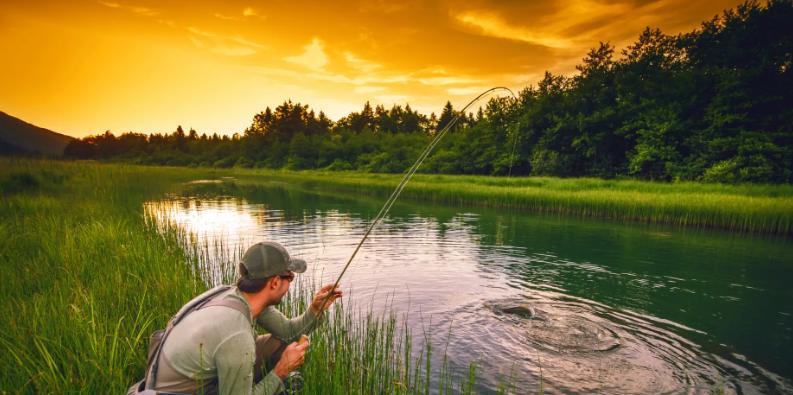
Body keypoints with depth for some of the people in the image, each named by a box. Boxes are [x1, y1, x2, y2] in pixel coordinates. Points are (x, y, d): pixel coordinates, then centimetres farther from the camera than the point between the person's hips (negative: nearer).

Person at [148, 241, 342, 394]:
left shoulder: (242, 295, -13)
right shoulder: (238, 338, -37)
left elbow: (287, 330, 1)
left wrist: (315, 310, -11)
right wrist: (281, 370, -20)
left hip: (210, 377, 8)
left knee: (282, 343, 2)